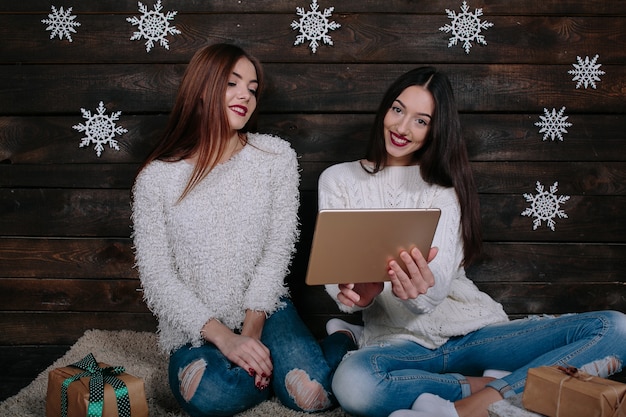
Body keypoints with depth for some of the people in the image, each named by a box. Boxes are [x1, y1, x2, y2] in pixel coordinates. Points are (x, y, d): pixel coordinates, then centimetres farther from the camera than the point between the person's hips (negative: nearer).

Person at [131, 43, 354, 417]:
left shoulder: (276, 156, -2)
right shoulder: (157, 178, -5)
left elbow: (278, 249, -4)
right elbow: (156, 276, -8)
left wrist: (251, 326, -15)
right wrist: (223, 337, -18)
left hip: (264, 308, 1)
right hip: (196, 326, -1)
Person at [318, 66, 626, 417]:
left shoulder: (444, 185, 8)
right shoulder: (339, 180, 9)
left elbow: (438, 284, -8)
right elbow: (334, 273, -1)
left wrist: (418, 289, -34)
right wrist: (359, 293, -26)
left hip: (471, 329, 2)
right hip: (400, 339, -2)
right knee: (352, 382, -39)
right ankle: (496, 386, -18)